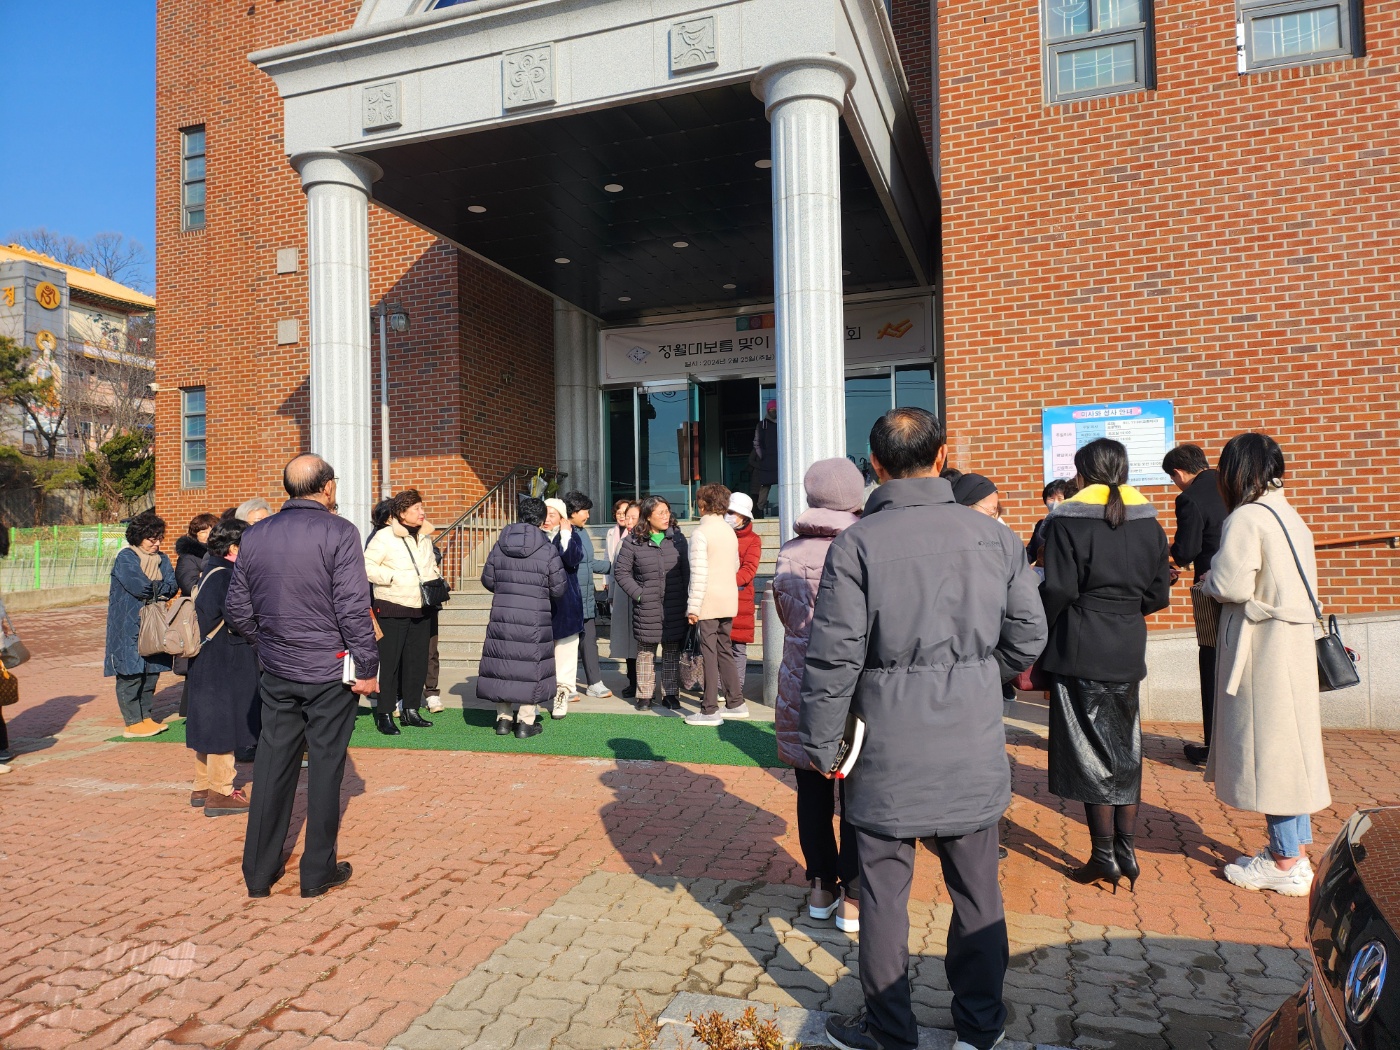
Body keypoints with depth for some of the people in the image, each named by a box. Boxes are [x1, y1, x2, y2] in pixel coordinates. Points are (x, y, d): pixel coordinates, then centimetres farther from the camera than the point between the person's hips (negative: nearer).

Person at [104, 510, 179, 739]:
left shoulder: (161, 558, 13)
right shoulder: (125, 558, -7)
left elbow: (173, 586, 0)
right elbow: (137, 587, -20)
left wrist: (150, 588, -14)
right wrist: (160, 588, -4)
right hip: (128, 626, -6)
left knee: (151, 673, 9)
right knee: (130, 673, -4)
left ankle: (146, 717, 18)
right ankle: (133, 723, 1)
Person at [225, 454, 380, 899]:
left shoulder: (254, 536, 4)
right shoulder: (338, 532, -13)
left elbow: (237, 609, 8)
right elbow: (354, 608, -17)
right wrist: (367, 668, -10)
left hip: (276, 673, 5)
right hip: (330, 670, -5)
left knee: (273, 765, 14)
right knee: (325, 766, 6)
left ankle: (259, 870, 23)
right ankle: (318, 871, 16)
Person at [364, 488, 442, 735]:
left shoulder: (425, 537, 13)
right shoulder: (384, 537, -9)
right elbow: (367, 567, -13)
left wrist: (437, 581, 8)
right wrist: (392, 577, -19)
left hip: (421, 610, 7)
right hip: (392, 609, -7)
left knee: (418, 661, 10)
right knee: (389, 662, -2)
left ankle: (411, 710, 21)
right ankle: (384, 715, 6)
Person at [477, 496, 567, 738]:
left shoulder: (499, 546, 2)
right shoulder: (548, 550, -8)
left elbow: (487, 580, 9)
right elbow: (559, 589, -4)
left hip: (501, 617, 4)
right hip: (535, 620, -3)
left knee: (502, 663, 12)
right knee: (530, 666, 5)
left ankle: (504, 718, 21)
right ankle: (526, 722, 10)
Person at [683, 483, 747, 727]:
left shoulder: (700, 532, -12)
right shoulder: (730, 531, 11)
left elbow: (698, 573, -17)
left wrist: (693, 606, -15)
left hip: (709, 603, -7)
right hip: (729, 600, 7)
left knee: (709, 654, -2)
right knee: (725, 651, 16)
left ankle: (710, 710, 1)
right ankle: (736, 703, 21)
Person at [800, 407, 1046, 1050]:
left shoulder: (856, 544, -11)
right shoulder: (995, 537, -1)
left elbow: (834, 655, -13)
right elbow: (1028, 635, 5)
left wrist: (820, 746, -2)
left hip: (890, 752, -3)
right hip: (975, 751, 4)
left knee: (884, 891, 11)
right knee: (976, 888, 17)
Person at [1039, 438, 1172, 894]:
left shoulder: (1067, 521, -11)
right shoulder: (1149, 523, 5)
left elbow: (1057, 591, -15)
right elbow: (1159, 594, 8)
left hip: (1081, 651, -5)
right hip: (1128, 651, 5)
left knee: (1091, 753, 3)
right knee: (1125, 749, 14)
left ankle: (1104, 857, 10)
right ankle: (1126, 851, 22)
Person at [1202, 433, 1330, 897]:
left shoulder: (1246, 518, -16)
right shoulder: (1289, 515, 12)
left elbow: (1231, 586, -22)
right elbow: (1299, 583, 13)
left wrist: (1207, 581, -1)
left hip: (1261, 646, -9)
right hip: (1294, 643, 9)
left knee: (1268, 747, -1)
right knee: (1292, 744, 15)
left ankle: (1285, 864, 7)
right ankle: (1297, 848, 26)